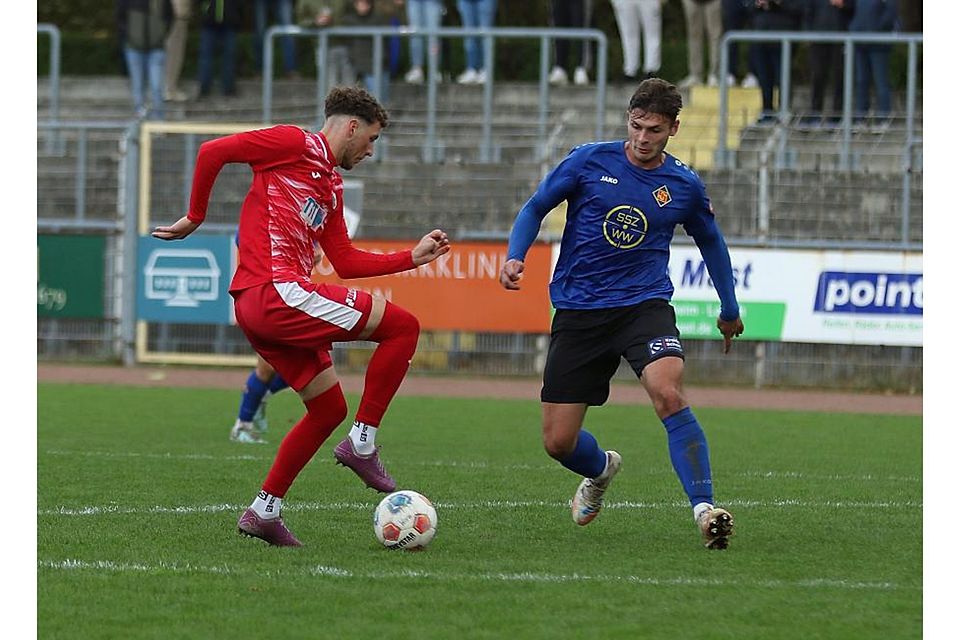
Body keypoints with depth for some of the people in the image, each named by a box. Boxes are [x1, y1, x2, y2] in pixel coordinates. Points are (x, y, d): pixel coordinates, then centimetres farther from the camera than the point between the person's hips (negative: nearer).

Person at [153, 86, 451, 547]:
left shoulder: (331, 187, 25)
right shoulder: (295, 145, -2)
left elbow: (346, 262, 25)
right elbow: (213, 151, -7)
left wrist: (412, 258, 20)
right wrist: (195, 217, 0)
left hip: (258, 308, 10)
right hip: (277, 290, -10)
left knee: (330, 408, 16)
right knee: (402, 326, -8)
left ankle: (264, 511, 17)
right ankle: (361, 444, -6)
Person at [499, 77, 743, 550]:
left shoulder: (684, 186, 2)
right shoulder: (589, 161, -2)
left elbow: (710, 242, 20)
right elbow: (535, 208, 9)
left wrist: (729, 310, 30)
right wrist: (514, 257, -10)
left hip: (644, 304, -1)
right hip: (578, 311, 1)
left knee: (669, 394, -32)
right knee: (558, 443, 1)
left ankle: (704, 510, -32)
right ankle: (601, 470, 39)